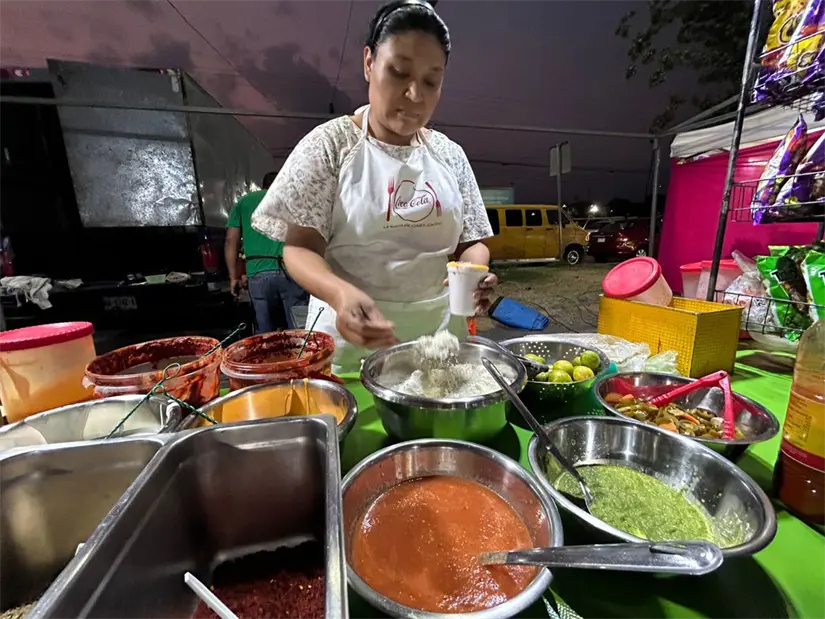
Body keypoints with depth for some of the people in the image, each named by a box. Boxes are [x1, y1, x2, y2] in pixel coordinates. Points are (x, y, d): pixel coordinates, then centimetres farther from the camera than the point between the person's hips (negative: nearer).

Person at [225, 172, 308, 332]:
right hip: (291, 269, -1)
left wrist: (233, 277, 14)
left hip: (258, 273, 1)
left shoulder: (243, 201, 21)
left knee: (265, 332, 9)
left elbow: (231, 241, 12)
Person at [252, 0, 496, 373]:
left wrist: (473, 272, -15)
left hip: (439, 330, 4)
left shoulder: (450, 154, 6)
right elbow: (300, 247, -9)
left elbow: (470, 242, 8)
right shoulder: (328, 144, -4)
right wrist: (342, 293, -30)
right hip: (349, 335, -3)